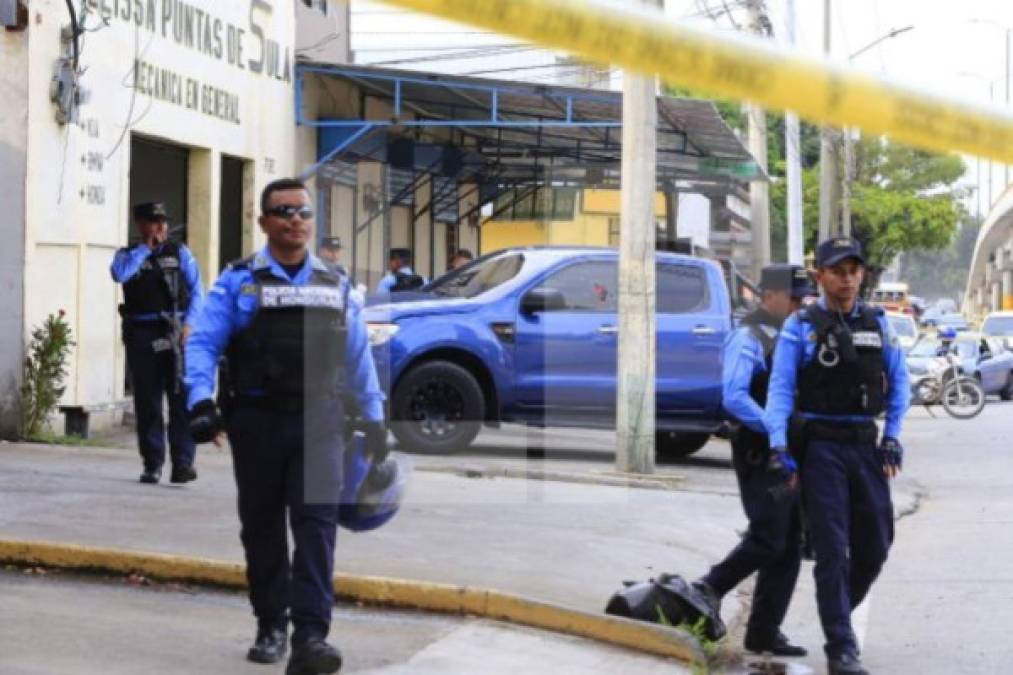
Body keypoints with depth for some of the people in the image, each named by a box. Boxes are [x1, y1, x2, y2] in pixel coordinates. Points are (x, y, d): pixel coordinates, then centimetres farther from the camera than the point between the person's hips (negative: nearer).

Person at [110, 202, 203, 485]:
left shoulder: (179, 253, 12)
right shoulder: (128, 255, 9)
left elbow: (196, 290, 7)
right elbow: (119, 274, -14)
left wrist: (189, 325, -6)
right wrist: (145, 248, -6)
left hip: (176, 332, 0)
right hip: (142, 334, 0)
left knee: (182, 397, -8)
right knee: (147, 402, 4)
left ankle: (183, 463, -9)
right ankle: (152, 465, 11)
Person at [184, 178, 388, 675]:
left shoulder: (335, 286, 13)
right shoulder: (238, 282, 4)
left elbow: (358, 355, 17)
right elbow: (203, 343, -3)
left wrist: (374, 417, 15)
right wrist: (201, 401, -17)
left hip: (318, 422, 1)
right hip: (257, 420, -1)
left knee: (317, 523, -11)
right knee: (262, 527, 8)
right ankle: (271, 627, 24)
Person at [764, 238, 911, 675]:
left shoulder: (878, 323, 9)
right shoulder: (801, 326, -3)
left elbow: (898, 381, 13)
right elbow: (781, 388, -9)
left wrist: (893, 436, 3)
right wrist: (779, 446, -19)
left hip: (866, 444, 4)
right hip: (822, 447, -4)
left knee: (875, 545, 10)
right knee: (832, 550, -5)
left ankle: (839, 615, 34)